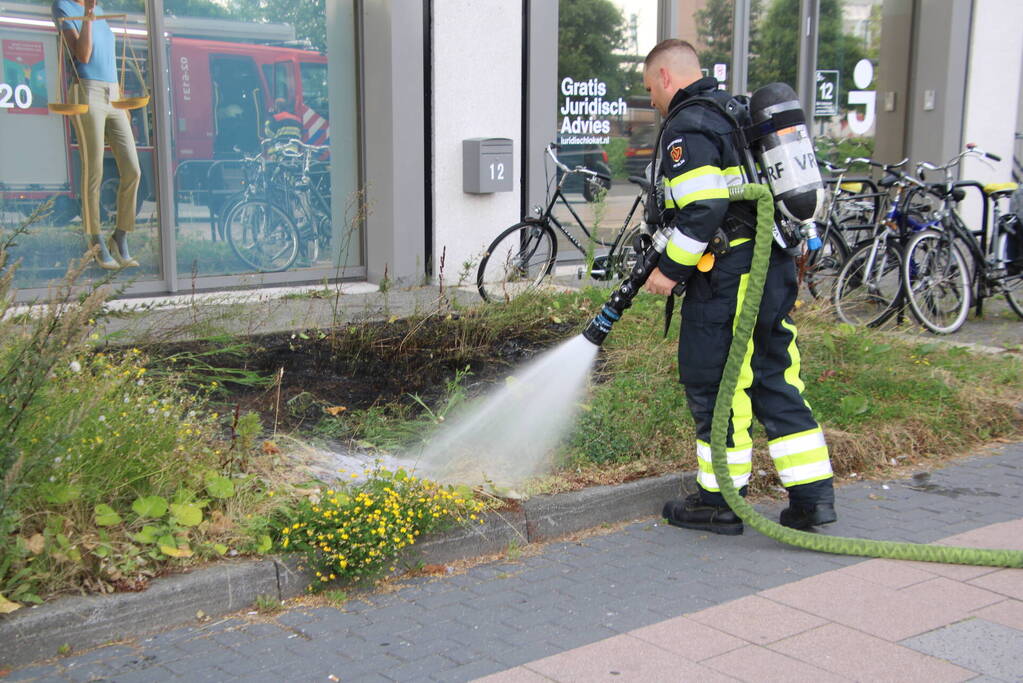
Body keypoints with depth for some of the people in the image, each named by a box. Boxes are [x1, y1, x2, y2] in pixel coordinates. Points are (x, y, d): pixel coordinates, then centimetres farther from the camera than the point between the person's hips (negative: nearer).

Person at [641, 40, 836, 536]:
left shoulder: (686, 128, -10)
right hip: (774, 267, 9)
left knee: (714, 387, 1)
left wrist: (670, 269, -13)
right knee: (775, 380, 12)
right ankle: (812, 495, 12)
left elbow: (703, 210, -22)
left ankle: (719, 503, 11)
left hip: (727, 278, -9)